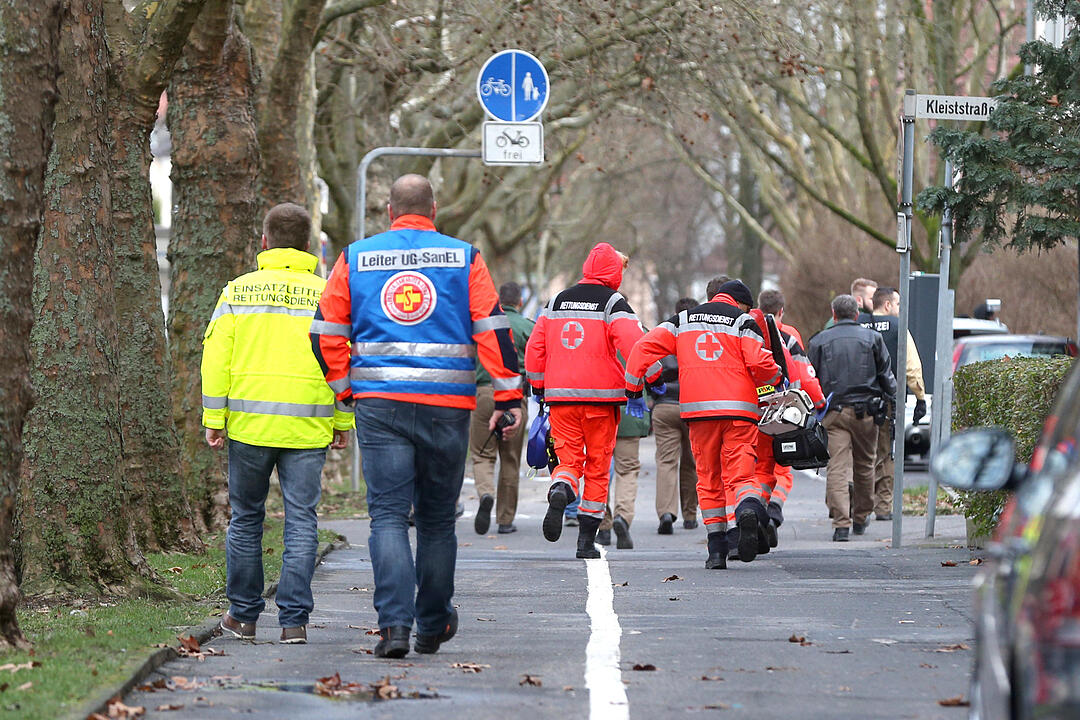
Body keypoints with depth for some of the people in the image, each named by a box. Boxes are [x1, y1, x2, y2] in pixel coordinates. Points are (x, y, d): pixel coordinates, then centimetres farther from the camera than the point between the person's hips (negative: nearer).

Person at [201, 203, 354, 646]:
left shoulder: (238, 292, 2)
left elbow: (216, 360, -1)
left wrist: (214, 420, 4)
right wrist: (342, 423, 9)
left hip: (249, 425, 0)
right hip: (308, 427, 0)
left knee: (246, 518, 12)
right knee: (301, 523, 2)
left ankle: (243, 614, 17)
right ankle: (294, 620, -2)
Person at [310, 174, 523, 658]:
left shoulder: (355, 258, 8)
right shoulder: (464, 259, 5)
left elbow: (326, 332, 7)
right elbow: (492, 329, 0)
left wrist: (344, 387, 18)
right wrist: (508, 397, 1)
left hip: (379, 405, 0)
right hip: (447, 405, 0)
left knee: (388, 515, -2)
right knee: (437, 518, 13)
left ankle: (395, 624, -18)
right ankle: (433, 625, 23)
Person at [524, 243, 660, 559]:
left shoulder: (556, 301, 12)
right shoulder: (613, 303, -3)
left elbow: (535, 347, 13)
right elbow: (635, 346, -16)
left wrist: (538, 387, 22)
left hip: (560, 394, 3)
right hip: (600, 395, -3)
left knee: (569, 459, 8)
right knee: (597, 466, 6)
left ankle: (560, 491, -28)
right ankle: (586, 541, 6)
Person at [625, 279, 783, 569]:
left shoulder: (684, 320, 17)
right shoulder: (743, 321, 6)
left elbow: (645, 346, 8)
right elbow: (760, 362, -6)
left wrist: (632, 384, 15)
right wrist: (776, 377, 15)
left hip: (698, 409, 2)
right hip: (739, 409, -2)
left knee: (709, 479, 10)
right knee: (739, 474, -2)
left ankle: (716, 548, 5)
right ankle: (747, 508, -36)